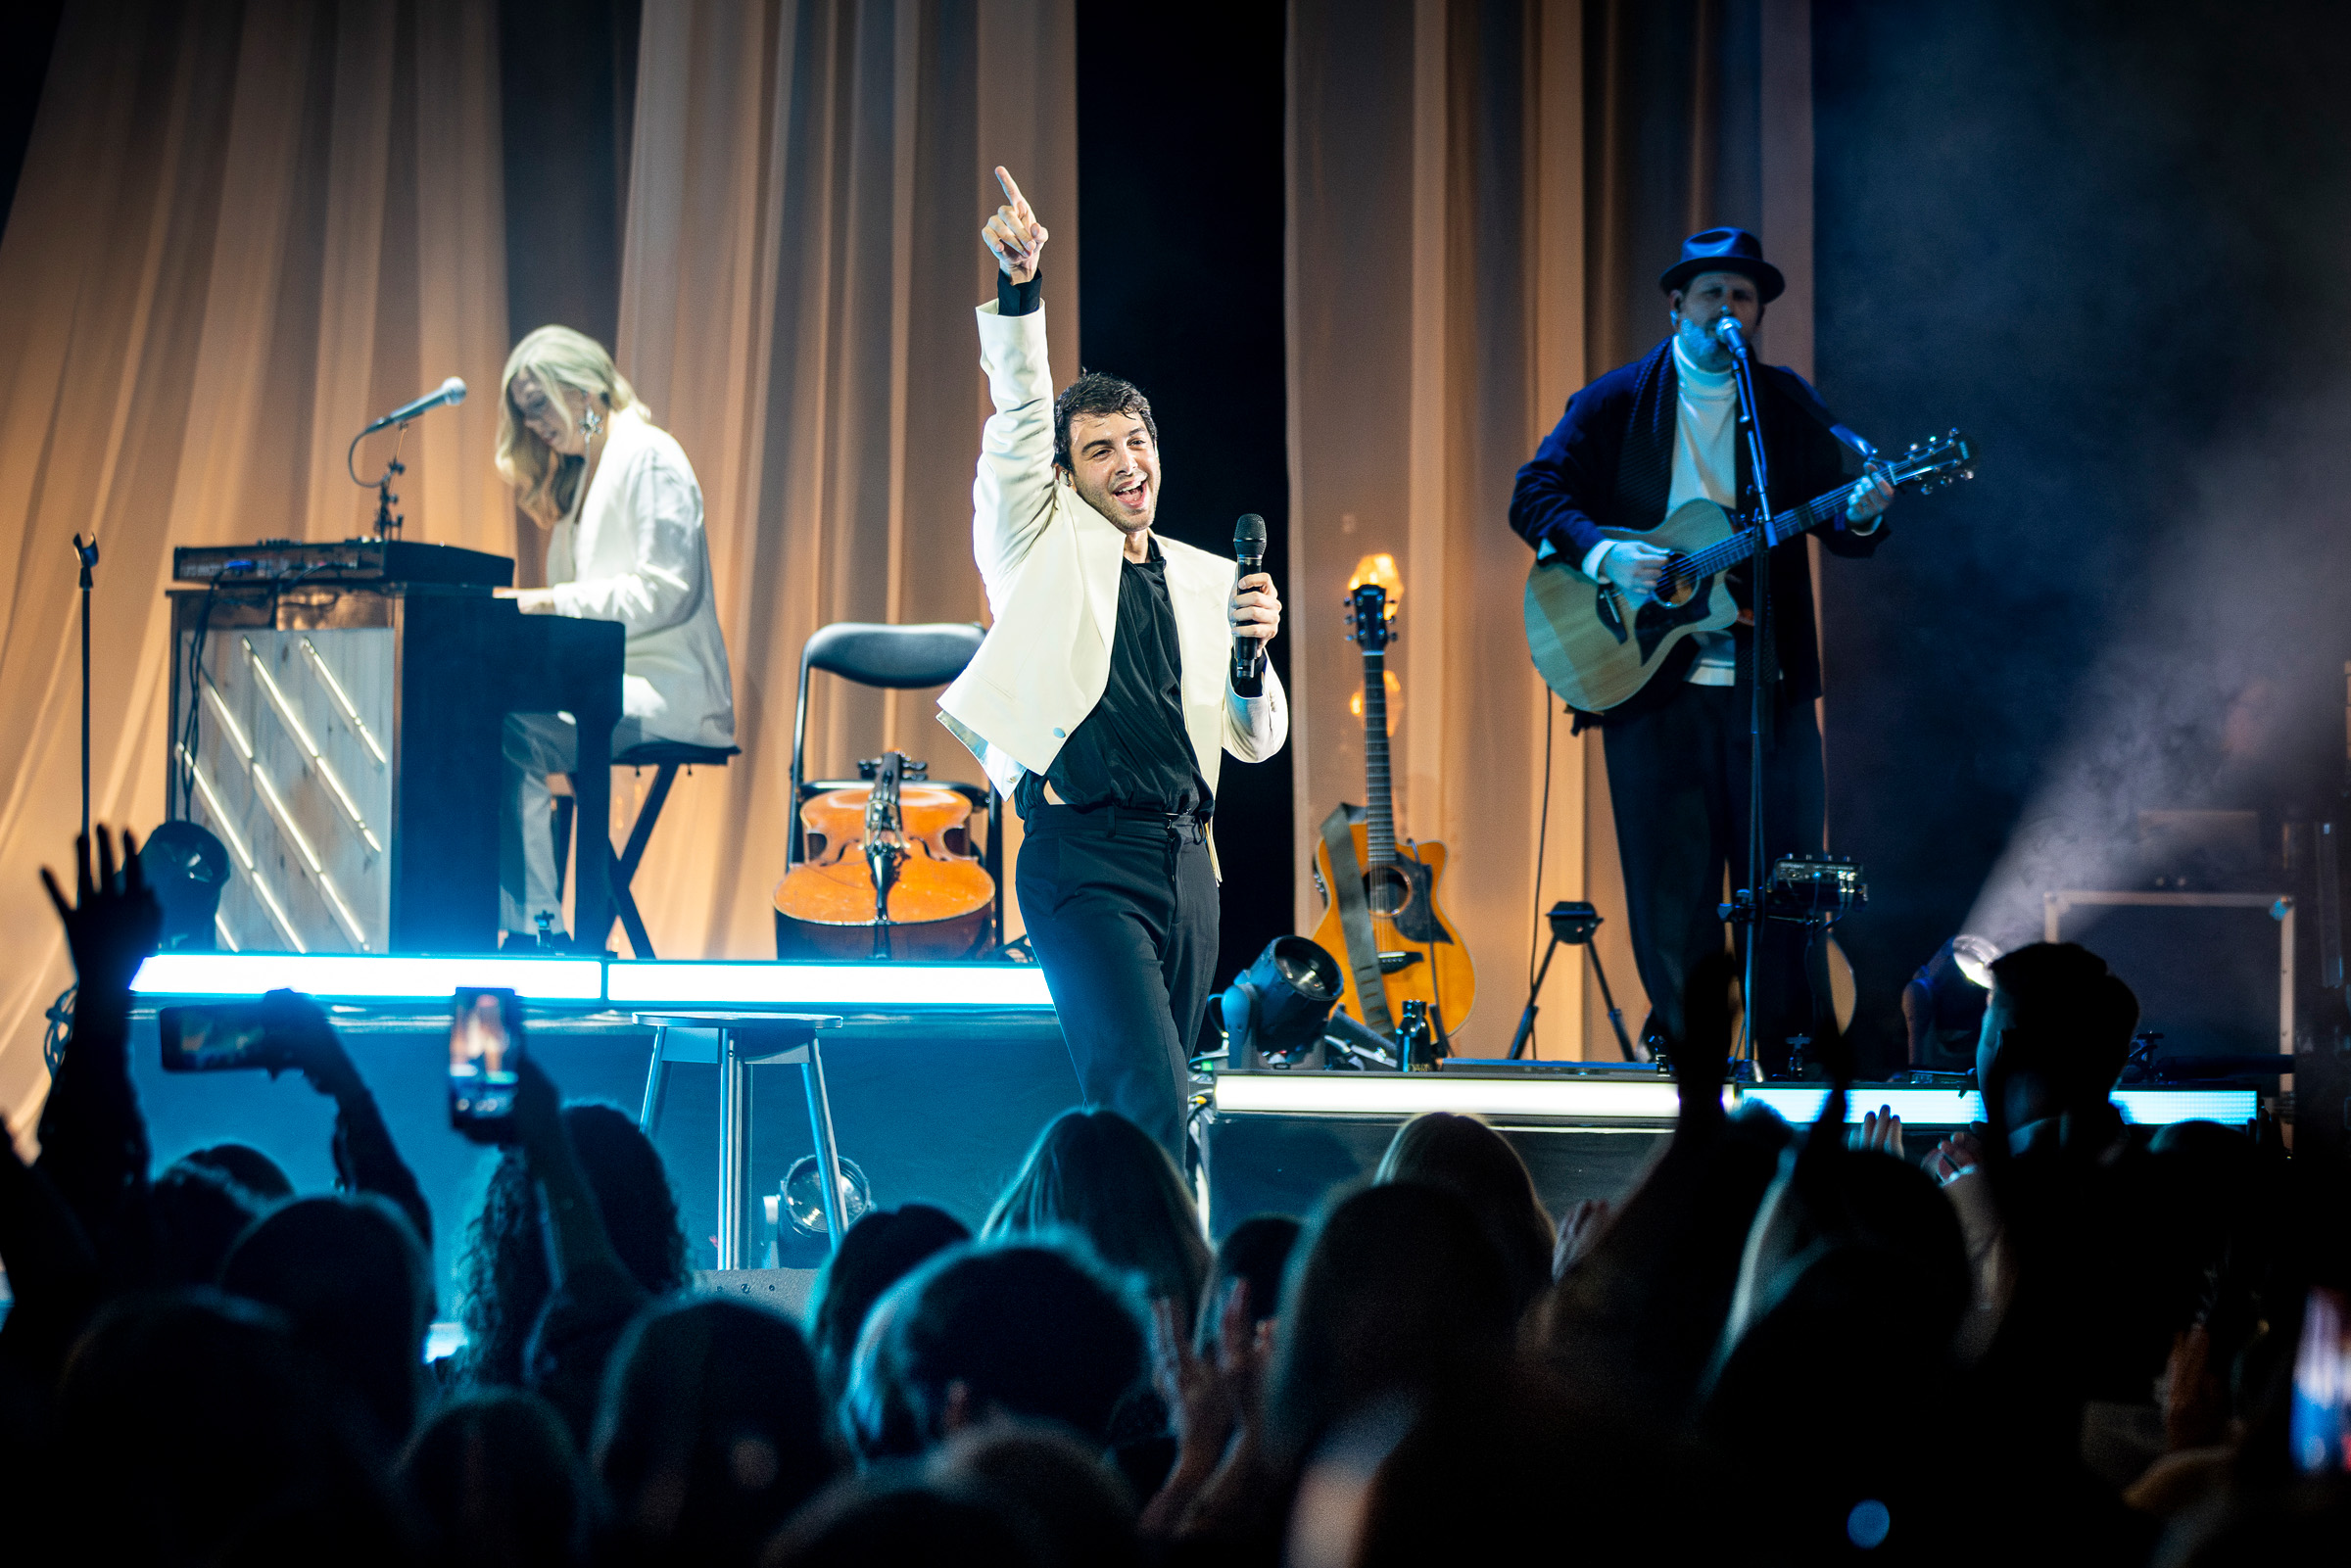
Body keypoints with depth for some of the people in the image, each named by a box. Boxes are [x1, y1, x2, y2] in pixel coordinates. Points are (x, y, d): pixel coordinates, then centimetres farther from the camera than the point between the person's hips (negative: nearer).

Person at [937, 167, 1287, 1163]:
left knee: (1147, 1107, 8)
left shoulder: (1205, 579, 17)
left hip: (1184, 857, 5)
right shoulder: (1045, 545, 6)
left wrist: (1251, 654, -7)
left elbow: (1256, 744, 13)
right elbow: (1020, 414, -9)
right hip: (1084, 857, -5)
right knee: (1151, 1100, -18)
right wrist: (1018, 286, -21)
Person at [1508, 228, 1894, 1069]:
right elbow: (1534, 495, -1)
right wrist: (1605, 554, -18)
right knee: (1669, 892, 1)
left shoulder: (1790, 405, 10)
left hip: (1768, 682, 1)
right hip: (1647, 679, -1)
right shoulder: (1613, 402, 6)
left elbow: (1836, 523, 7)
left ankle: (1795, 1073, 7)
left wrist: (1860, 515, -17)